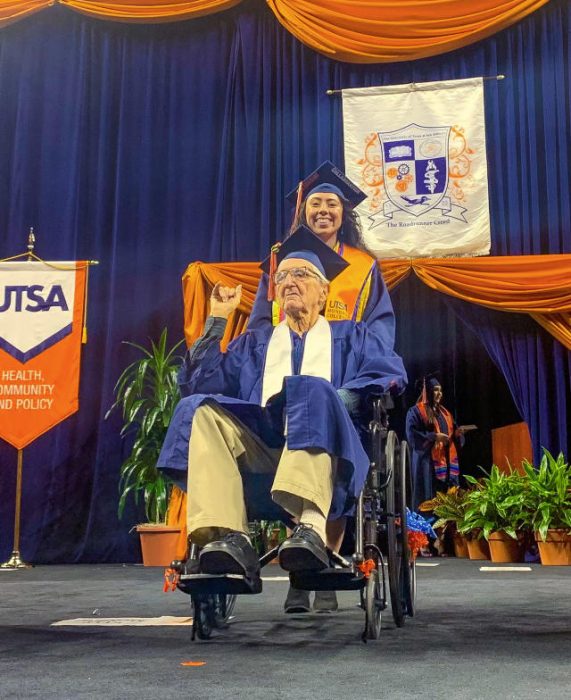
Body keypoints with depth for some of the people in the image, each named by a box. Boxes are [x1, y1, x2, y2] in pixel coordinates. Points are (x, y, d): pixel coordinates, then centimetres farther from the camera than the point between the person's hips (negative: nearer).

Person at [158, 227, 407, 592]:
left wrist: (345, 396, -11)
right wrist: (217, 321, 13)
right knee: (203, 410, -26)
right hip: (257, 445, 2)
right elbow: (199, 383, 16)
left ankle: (312, 526, -55)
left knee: (313, 392, -34)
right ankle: (229, 538, -44)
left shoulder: (350, 336, 27)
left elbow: (392, 373, 6)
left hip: (320, 443, -2)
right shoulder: (254, 343, 32)